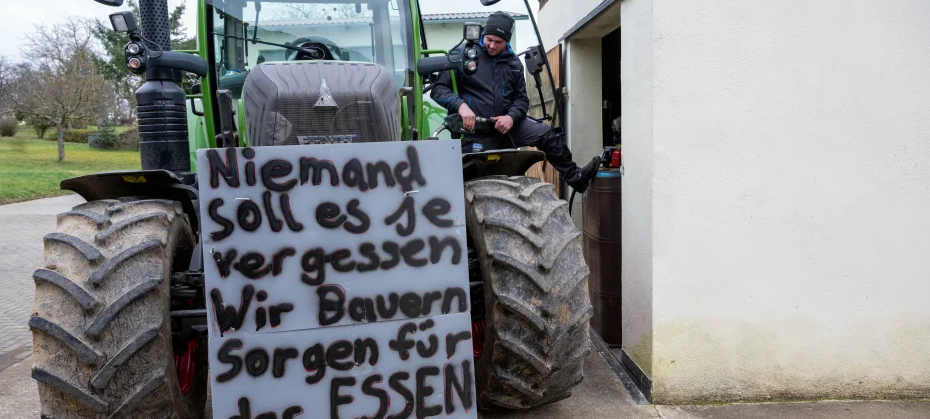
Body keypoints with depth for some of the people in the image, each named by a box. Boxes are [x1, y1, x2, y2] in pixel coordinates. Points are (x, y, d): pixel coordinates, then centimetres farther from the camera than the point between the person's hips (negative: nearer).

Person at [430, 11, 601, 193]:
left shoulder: (514, 63, 10)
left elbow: (521, 98, 11)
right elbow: (439, 88, -9)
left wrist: (511, 117, -12)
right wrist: (461, 105, -29)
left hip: (505, 125, 4)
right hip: (475, 133, -3)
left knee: (546, 133, -10)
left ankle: (575, 177, 2)